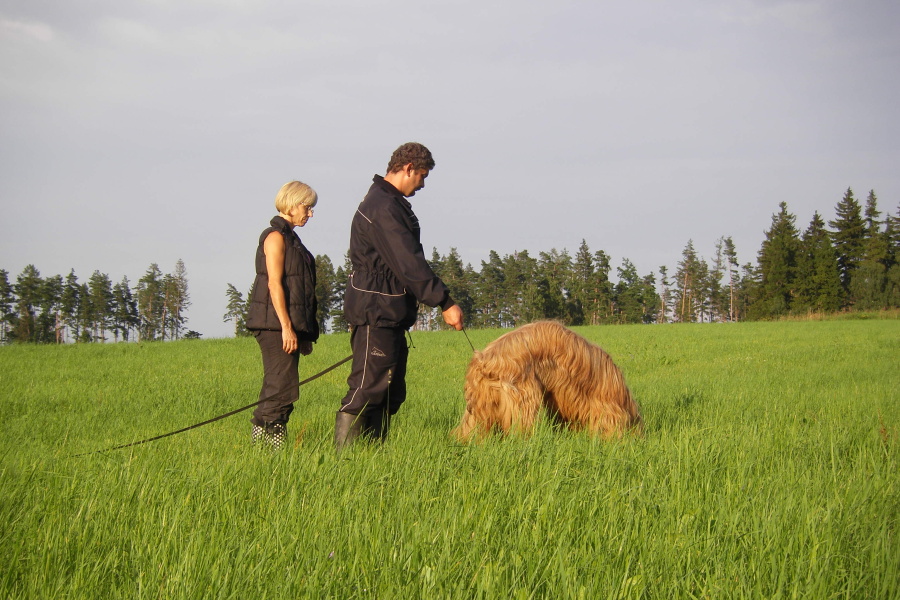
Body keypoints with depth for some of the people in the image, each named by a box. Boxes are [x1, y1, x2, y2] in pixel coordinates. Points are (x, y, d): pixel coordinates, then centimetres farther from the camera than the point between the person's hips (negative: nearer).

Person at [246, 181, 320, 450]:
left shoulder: (290, 237, 20)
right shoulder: (276, 236, -8)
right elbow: (274, 284, -15)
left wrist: (305, 332, 19)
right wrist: (286, 326, -20)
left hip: (291, 325, 10)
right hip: (275, 324, -10)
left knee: (280, 387, 7)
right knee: (281, 386, -12)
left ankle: (263, 438, 8)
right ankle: (266, 438, -11)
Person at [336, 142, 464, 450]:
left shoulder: (388, 203, 19)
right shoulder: (383, 209, -16)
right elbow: (409, 264, -22)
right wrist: (445, 302, -21)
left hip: (389, 315, 11)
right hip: (376, 315, -11)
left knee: (390, 394, 11)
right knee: (366, 390, -11)